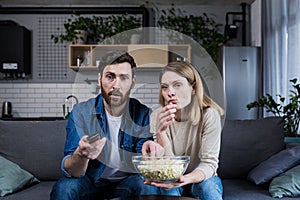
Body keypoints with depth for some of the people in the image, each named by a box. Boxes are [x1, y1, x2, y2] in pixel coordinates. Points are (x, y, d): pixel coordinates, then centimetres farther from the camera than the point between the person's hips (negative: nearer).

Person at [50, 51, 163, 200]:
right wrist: (81, 154, -42)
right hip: (91, 182, 0)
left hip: (126, 183, 1)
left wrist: (151, 152, -36)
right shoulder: (81, 112, -11)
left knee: (146, 186, -31)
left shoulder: (143, 115, -8)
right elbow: (70, 171, -17)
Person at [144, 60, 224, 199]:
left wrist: (186, 179, -43)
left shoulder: (209, 115, -19)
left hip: (201, 179, -1)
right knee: (167, 187, -31)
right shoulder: (158, 116, -13)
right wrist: (160, 132, -35)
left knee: (207, 185, -32)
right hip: (172, 182, 1)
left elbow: (209, 163, -21)